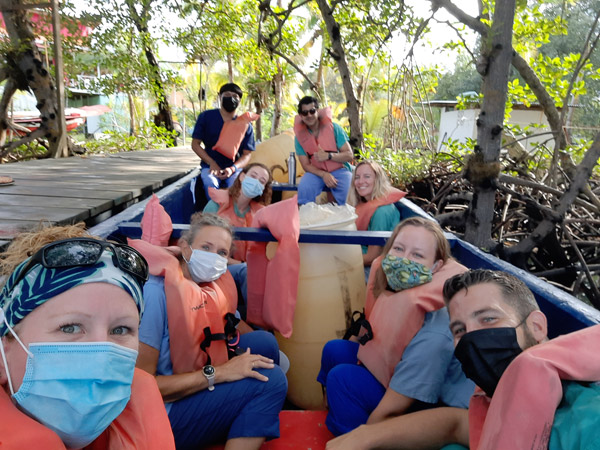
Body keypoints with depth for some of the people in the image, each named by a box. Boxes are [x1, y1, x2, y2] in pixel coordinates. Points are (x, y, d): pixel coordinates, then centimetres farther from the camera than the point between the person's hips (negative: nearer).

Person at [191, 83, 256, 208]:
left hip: (234, 167, 0)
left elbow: (247, 154, 4)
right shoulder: (206, 117, 7)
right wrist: (212, 163, -8)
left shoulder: (245, 126, 7)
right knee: (210, 184, -33)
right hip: (210, 165, 0)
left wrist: (232, 168, -16)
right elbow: (195, 144, 6)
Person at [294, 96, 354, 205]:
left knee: (348, 194, -30)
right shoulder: (300, 136, -2)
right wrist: (324, 175, -21)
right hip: (317, 172, 1)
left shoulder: (334, 128, -6)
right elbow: (306, 165, -3)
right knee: (304, 187, -30)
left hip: (339, 171, -1)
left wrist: (328, 156, -23)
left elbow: (349, 155, -7)